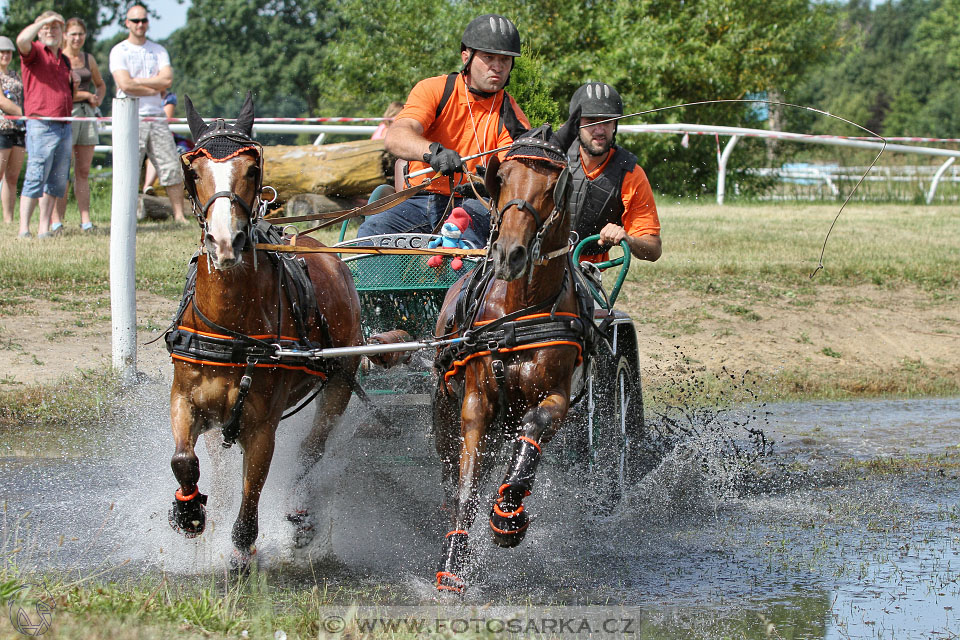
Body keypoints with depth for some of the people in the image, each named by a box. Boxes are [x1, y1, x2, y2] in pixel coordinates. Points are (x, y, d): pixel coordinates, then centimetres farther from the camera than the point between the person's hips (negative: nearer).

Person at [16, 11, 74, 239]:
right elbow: (22, 39, -26)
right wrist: (44, 20, -16)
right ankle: (24, 228, -9)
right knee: (35, 178, -11)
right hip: (41, 124, -7)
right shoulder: (35, 52, -2)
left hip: (65, 126, 7)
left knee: (57, 181, 6)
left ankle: (45, 226, 11)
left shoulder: (64, 60, 20)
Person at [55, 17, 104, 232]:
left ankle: (85, 220, 3)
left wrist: (98, 99, 8)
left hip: (87, 114, 5)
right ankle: (58, 220, -7)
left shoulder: (88, 59, 16)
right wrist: (86, 95, -9)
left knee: (83, 172, 4)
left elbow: (100, 84, 30)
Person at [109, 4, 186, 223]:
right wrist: (156, 88, -5)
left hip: (156, 117, 4)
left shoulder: (158, 50, 14)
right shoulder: (119, 51, 2)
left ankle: (179, 215, 7)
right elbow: (125, 85, -12)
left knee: (173, 168, 1)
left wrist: (136, 81, -8)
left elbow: (167, 80, -2)